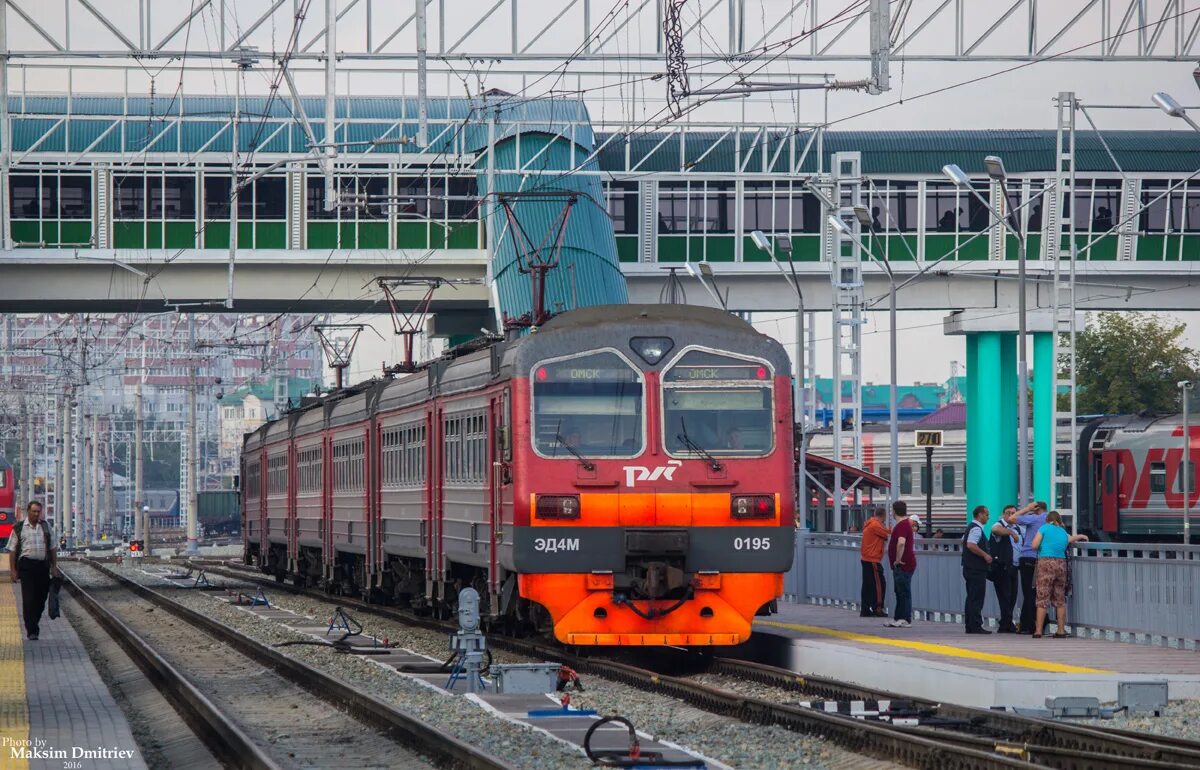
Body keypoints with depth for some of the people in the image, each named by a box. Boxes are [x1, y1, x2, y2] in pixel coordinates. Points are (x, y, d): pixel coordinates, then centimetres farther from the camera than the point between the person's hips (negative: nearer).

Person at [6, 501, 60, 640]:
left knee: (41, 599, 7)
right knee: (29, 599, -9)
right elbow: (12, 550, 3)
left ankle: (33, 625, 26)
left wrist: (54, 567, 10)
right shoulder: (19, 528, 3)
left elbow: (52, 548, 16)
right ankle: (32, 631, -9)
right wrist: (13, 570, -3)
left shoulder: (46, 526, 13)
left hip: (43, 565, 4)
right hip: (26, 565, -3)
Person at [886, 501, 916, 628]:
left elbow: (901, 542, -36)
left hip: (903, 565, -11)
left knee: (904, 592, -8)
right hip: (905, 564, 11)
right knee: (900, 592, 15)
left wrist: (898, 559, -25)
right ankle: (898, 618, 21)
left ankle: (905, 620, -7)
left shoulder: (902, 525, -19)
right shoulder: (906, 523, 16)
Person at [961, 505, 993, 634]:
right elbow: (971, 545, -26)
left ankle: (970, 626, 14)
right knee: (977, 598, -10)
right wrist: (985, 555, -19)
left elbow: (964, 542, 28)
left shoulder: (970, 527, 17)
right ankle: (975, 626, -12)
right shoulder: (976, 528, -14)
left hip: (970, 567, 11)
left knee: (971, 598, 12)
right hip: (976, 569, -11)